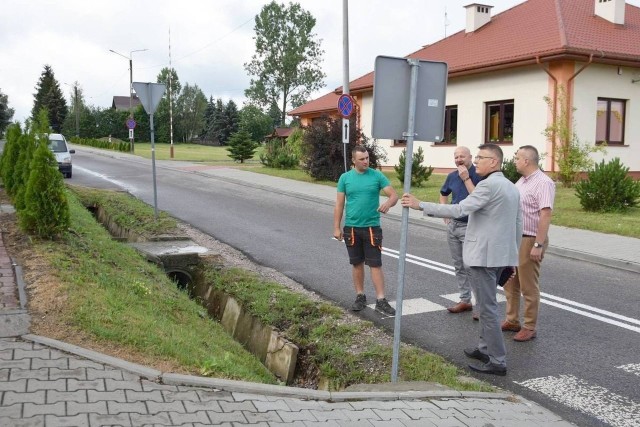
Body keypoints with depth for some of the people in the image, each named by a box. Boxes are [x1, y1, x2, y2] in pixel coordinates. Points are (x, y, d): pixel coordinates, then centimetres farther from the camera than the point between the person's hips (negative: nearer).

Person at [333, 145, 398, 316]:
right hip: (351, 228, 1)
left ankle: (380, 301, 2)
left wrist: (388, 203, -29)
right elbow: (339, 204, 4)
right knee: (357, 264, 11)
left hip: (372, 227, -1)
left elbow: (394, 195, -6)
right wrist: (336, 227, -1)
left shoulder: (377, 176, -2)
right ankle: (360, 296, 23)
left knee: (375, 264, -2)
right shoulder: (345, 178, 2)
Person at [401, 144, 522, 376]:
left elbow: (459, 210, -23)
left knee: (487, 307, -3)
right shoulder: (511, 187, 14)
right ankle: (485, 348, 29)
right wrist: (513, 254, 23)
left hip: (483, 255, -10)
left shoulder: (488, 185, -16)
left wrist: (420, 205, -20)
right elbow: (518, 225, 16)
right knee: (486, 304, 20)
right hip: (501, 255, 10)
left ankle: (497, 361, 3)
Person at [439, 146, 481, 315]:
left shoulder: (478, 176, -12)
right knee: (459, 266, 13)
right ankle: (465, 300, 23)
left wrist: (466, 178, -23)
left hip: (470, 227, -7)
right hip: (453, 225, 7)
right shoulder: (452, 176, 7)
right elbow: (443, 194, 25)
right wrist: (445, 214, 14)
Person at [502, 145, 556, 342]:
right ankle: (512, 320, 27)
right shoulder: (521, 181, 13)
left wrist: (538, 245, -27)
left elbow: (545, 215, -23)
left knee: (528, 286, 0)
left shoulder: (543, 183, -16)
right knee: (510, 282, 15)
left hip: (530, 241, -9)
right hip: (513, 238, 9)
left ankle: (530, 327, 10)